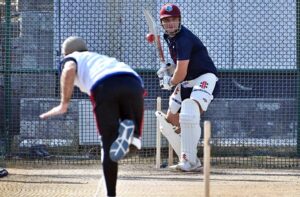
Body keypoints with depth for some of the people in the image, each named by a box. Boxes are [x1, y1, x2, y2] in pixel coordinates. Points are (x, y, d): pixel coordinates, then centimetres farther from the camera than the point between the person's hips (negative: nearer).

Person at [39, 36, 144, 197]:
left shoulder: (70, 58, 29)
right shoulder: (103, 58, 46)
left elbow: (69, 69, 4)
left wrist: (64, 105, 1)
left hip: (104, 86, -4)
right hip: (133, 82, 4)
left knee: (109, 145, 5)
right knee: (133, 144, 13)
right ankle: (130, 133, -20)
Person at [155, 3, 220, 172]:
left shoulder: (183, 39, -22)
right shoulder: (169, 37, 9)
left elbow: (181, 73, -23)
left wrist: (170, 82, -3)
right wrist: (168, 69, 7)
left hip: (205, 78, -11)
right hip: (186, 82, 11)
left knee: (189, 115, -32)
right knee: (170, 122, 9)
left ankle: (190, 161, -29)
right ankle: (190, 161, 17)